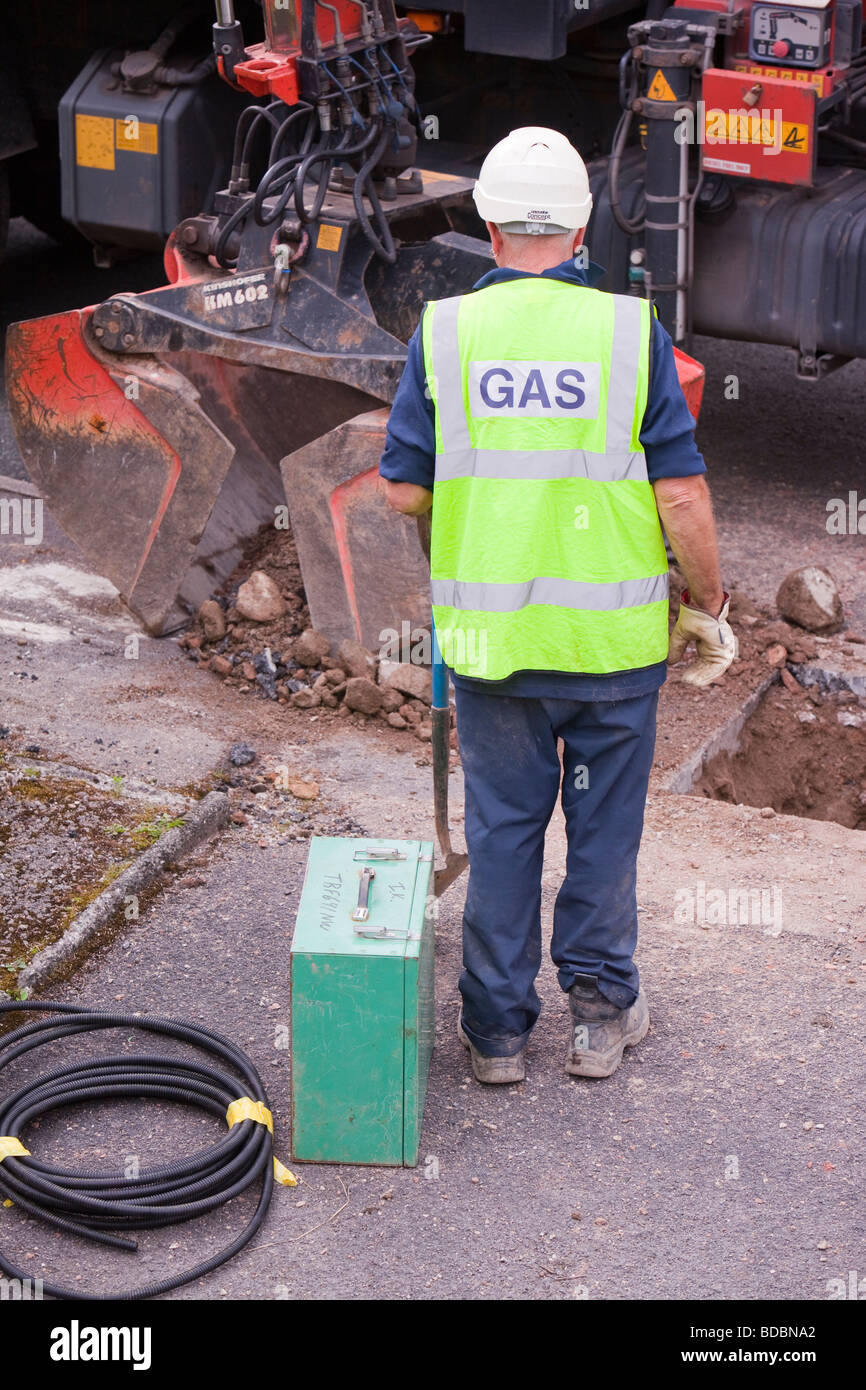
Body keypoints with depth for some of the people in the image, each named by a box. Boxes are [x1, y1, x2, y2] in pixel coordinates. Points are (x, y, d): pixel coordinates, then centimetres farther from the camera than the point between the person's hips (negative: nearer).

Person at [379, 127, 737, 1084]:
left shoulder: (445, 332, -4)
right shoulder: (630, 331, -7)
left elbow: (403, 491, -1)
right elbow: (682, 494, -9)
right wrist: (707, 607, 4)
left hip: (491, 635, 1)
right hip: (615, 634, -1)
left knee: (503, 829, 12)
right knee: (604, 826, 14)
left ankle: (497, 1027, 20)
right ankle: (599, 1014, 24)